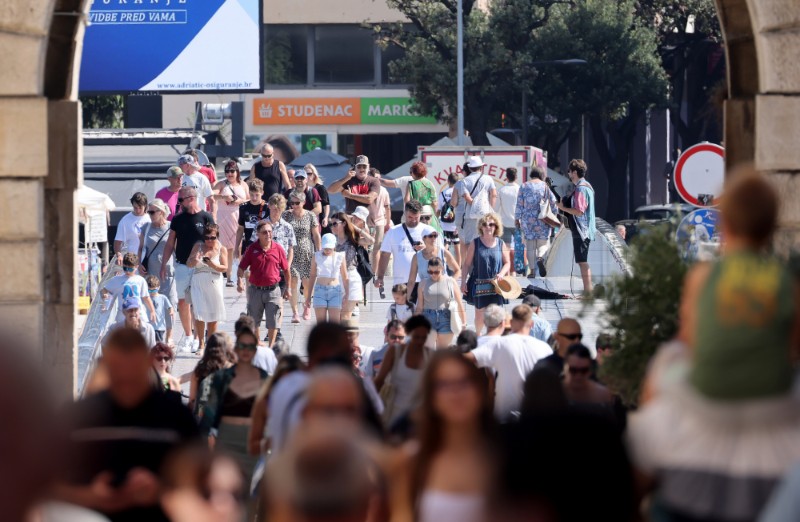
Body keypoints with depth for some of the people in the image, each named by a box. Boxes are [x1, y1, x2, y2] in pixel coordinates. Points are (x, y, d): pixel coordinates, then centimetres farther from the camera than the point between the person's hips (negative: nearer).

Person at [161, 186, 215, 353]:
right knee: (182, 301, 3)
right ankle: (187, 336, 14)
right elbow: (170, 243, 12)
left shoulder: (205, 217, -2)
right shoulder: (178, 219, 8)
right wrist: (163, 265, 7)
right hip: (182, 266, 3)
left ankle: (196, 338, 4)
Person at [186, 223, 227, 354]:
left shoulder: (221, 249, 3)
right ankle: (201, 343, 0)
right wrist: (195, 259, -17)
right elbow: (189, 264, 5)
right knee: (199, 314, -8)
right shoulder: (198, 246, 6)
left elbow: (225, 268, -3)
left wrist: (214, 265, -22)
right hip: (198, 284, 0)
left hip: (214, 285, 0)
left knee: (213, 316, 6)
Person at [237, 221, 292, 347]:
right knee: (253, 322, 14)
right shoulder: (252, 249, -2)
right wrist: (240, 281, -18)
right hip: (255, 290, 1)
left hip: (273, 290, -1)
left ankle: (271, 346, 14)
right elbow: (242, 268, 0)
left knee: (273, 322, 0)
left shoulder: (278, 249, -2)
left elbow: (286, 269, 6)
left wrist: (288, 288, 8)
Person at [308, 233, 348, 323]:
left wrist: (347, 294, 9)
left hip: (335, 290, -1)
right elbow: (312, 276, 11)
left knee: (334, 321, -4)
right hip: (320, 290, 1)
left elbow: (345, 277, 10)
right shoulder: (317, 256, 5)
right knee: (321, 321, -1)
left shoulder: (340, 257, 3)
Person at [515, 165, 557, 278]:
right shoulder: (545, 186, 1)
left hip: (527, 219, 1)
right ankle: (540, 258, -24)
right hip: (543, 220, -1)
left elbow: (519, 205, 0)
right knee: (543, 243, 7)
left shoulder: (524, 186, 2)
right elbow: (553, 204, 4)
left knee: (530, 246, 5)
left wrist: (517, 219, 8)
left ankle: (532, 270, 3)